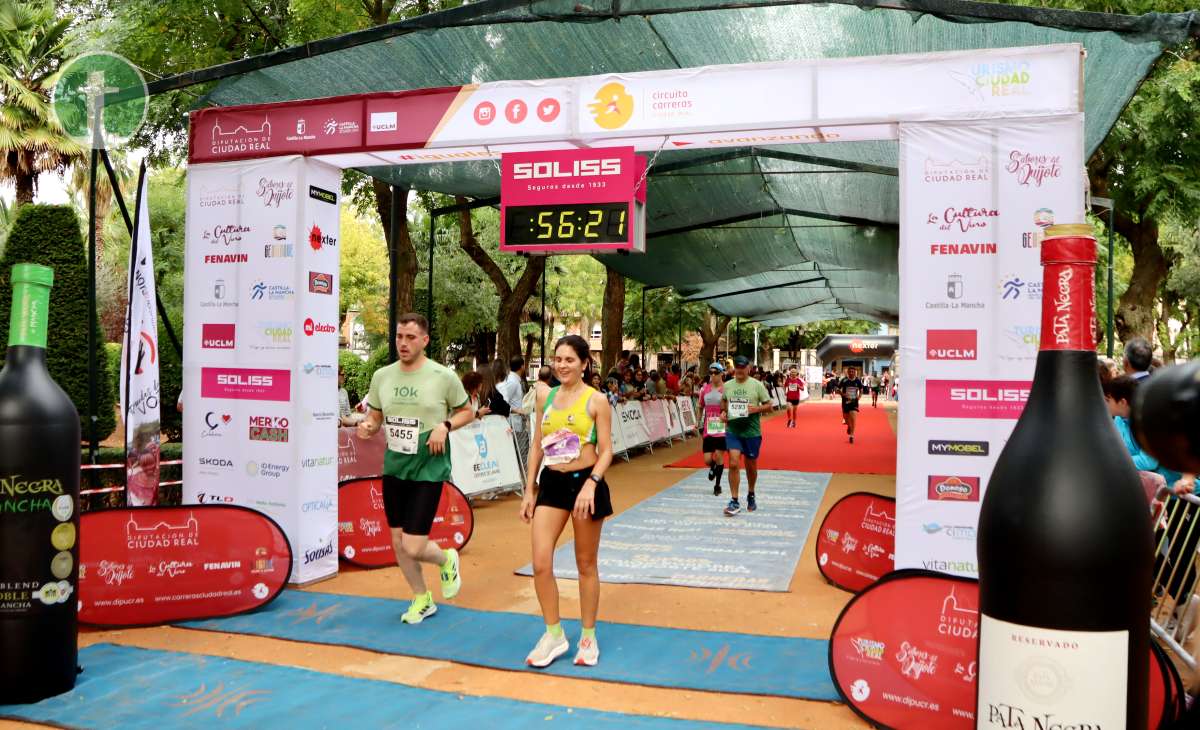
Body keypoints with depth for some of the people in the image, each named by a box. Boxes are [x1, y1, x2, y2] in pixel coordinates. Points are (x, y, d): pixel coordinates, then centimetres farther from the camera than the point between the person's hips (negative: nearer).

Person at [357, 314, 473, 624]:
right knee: (398, 542, 13)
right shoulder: (381, 376, 1)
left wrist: (445, 426, -16)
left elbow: (467, 411, 3)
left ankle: (447, 560, 26)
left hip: (428, 470, -5)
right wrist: (366, 426, -10)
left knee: (413, 548, -9)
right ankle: (422, 600, 35)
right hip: (393, 467, 5)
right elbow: (376, 417, 13)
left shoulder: (443, 376, -10)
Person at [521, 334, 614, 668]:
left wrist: (591, 484, -22)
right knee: (540, 564, -4)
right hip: (551, 483, 4)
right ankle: (554, 635, 15)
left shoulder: (596, 400, -6)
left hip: (585, 482, -4)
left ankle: (588, 637, 25)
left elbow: (606, 451, -7)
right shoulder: (546, 397, 8)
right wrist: (529, 490, 9)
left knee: (586, 564, 9)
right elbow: (537, 446, 12)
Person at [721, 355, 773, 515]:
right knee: (733, 463, -12)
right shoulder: (727, 385, 4)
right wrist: (723, 411, 2)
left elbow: (769, 406, -1)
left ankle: (750, 495, 38)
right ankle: (734, 502, -7)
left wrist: (756, 409, -19)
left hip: (752, 431, -1)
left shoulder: (757, 385, -4)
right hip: (732, 431, 1)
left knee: (751, 466, 13)